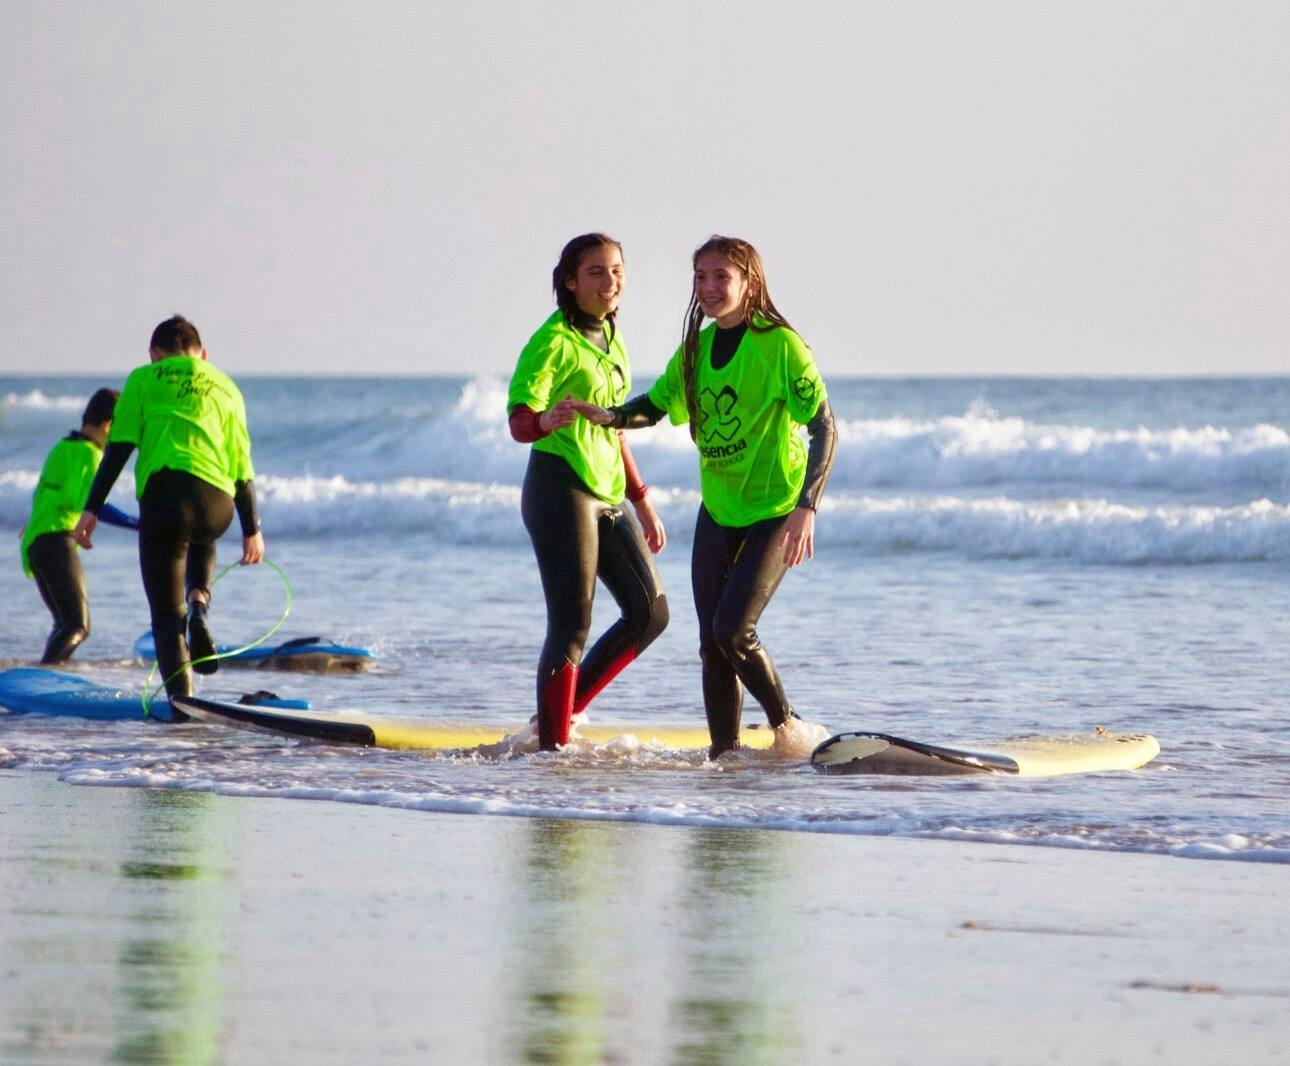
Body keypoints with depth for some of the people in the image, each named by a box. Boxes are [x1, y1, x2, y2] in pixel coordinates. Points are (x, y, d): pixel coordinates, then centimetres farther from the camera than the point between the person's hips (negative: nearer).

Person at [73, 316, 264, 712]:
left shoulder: (144, 379, 16)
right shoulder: (226, 388, 24)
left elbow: (119, 448, 5)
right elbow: (242, 466, 20)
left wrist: (92, 509, 4)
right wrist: (252, 529, 24)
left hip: (164, 491, -3)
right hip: (218, 503, 3)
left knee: (166, 616, 6)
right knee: (202, 545, 39)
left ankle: (182, 704, -7)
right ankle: (199, 607, 9)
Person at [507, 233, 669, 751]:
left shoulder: (610, 340, 15)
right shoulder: (553, 342, -10)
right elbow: (519, 422, -20)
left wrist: (642, 501, 23)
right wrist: (548, 420, -42)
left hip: (606, 494, 9)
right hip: (560, 489, -9)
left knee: (649, 614, 8)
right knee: (572, 626, -11)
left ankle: (563, 711, 16)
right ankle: (552, 745, -7)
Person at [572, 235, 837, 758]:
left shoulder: (780, 345, -15)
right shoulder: (697, 348, 5)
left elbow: (824, 428, -17)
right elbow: (655, 405, 17)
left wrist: (807, 507, -27)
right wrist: (608, 416, -5)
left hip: (775, 509, -7)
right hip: (718, 509, 7)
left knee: (732, 628, -17)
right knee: (712, 642, 2)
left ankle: (787, 727, 3)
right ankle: (724, 754, 9)